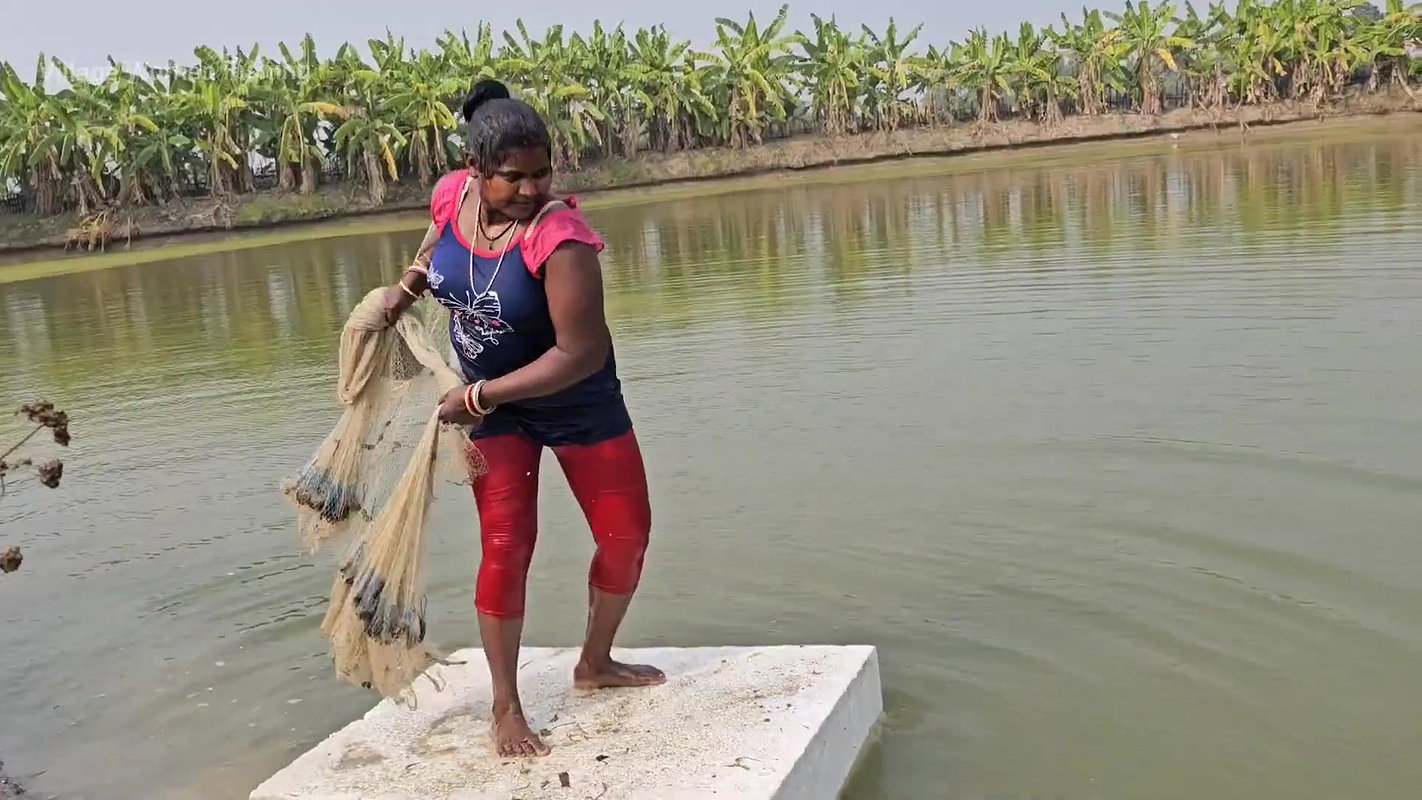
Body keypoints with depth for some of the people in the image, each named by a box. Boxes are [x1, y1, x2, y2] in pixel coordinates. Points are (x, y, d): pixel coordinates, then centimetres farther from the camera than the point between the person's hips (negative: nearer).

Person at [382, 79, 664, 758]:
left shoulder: (559, 238, -32)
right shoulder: (450, 195, -15)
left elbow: (580, 353, -33)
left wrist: (479, 396, -27)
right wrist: (406, 286, -8)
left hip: (578, 404, -2)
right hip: (495, 406, 3)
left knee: (627, 536, 6)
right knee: (506, 548, -4)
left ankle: (595, 664, 33)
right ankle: (505, 708, 10)